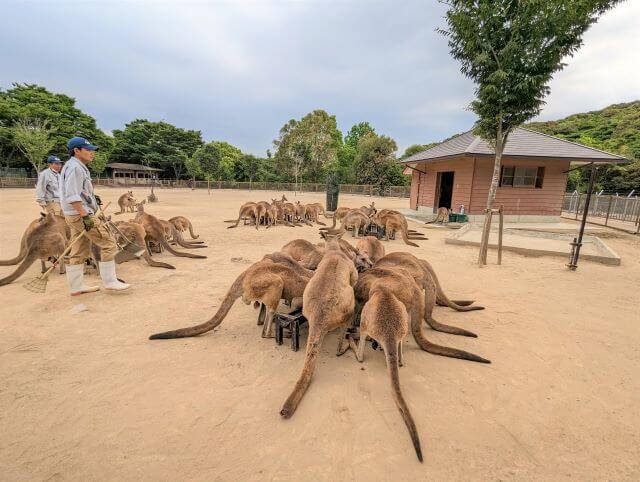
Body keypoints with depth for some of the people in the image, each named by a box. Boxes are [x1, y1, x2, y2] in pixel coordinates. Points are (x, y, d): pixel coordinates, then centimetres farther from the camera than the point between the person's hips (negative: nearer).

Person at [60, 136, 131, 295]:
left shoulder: (78, 167, 19)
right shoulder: (75, 167, -13)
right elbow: (72, 196, -21)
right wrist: (85, 216, -25)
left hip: (76, 215, 11)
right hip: (80, 214, -11)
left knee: (79, 252, 12)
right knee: (108, 243, -8)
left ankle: (76, 286, 19)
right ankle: (109, 281, -3)